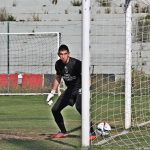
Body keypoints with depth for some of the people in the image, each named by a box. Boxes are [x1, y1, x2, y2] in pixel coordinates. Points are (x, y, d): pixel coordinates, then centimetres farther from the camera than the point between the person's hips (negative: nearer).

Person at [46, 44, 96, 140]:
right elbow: (58, 78, 17)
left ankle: (92, 133, -29)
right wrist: (52, 93, 16)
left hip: (80, 89, -7)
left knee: (79, 107, -33)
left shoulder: (76, 63, -21)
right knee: (55, 109, 5)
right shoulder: (58, 64, 0)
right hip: (70, 90, 7)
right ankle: (63, 132, 27)